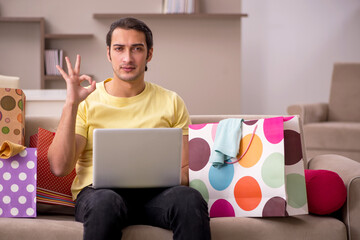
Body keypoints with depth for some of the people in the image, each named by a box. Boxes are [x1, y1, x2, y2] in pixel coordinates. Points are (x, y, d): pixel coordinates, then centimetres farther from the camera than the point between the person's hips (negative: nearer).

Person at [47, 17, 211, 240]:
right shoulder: (87, 101, 9)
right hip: (98, 190, -1)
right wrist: (71, 104, -9)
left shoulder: (171, 102, 15)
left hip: (153, 193, 2)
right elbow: (60, 167, -3)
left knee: (189, 197, -33)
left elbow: (187, 169, 14)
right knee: (105, 201, -38)